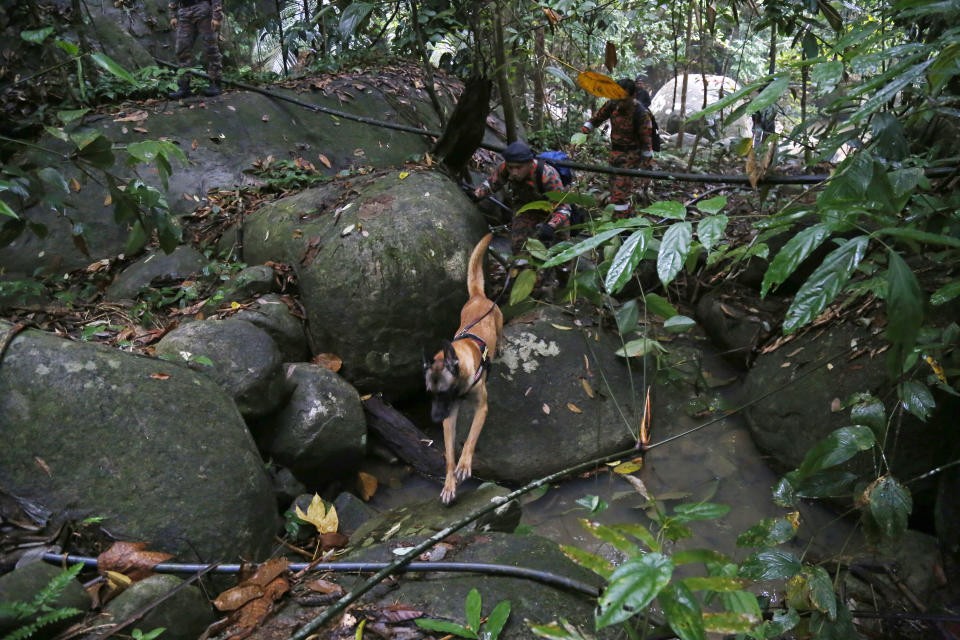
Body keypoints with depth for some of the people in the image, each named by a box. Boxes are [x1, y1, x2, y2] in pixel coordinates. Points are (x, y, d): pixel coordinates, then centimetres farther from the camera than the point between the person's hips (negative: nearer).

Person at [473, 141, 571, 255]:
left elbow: (563, 207, -41)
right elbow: (492, 182, -5)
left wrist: (551, 227, -58)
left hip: (551, 210, -3)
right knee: (517, 247, -8)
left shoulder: (548, 175, -40)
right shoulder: (505, 168, -27)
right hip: (527, 210, 3)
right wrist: (475, 195, -18)